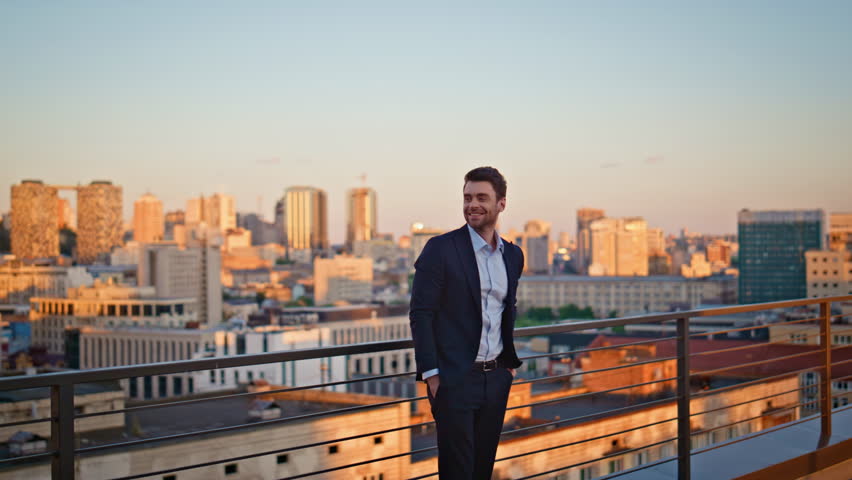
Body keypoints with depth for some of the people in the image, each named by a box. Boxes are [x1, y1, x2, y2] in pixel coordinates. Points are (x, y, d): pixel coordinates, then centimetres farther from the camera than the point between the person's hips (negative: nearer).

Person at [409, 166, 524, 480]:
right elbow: (421, 313, -10)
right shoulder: (441, 248, -8)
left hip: (496, 379, 5)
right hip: (454, 379, -5)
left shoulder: (513, 255, 10)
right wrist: (431, 374, -14)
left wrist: (512, 361, 13)